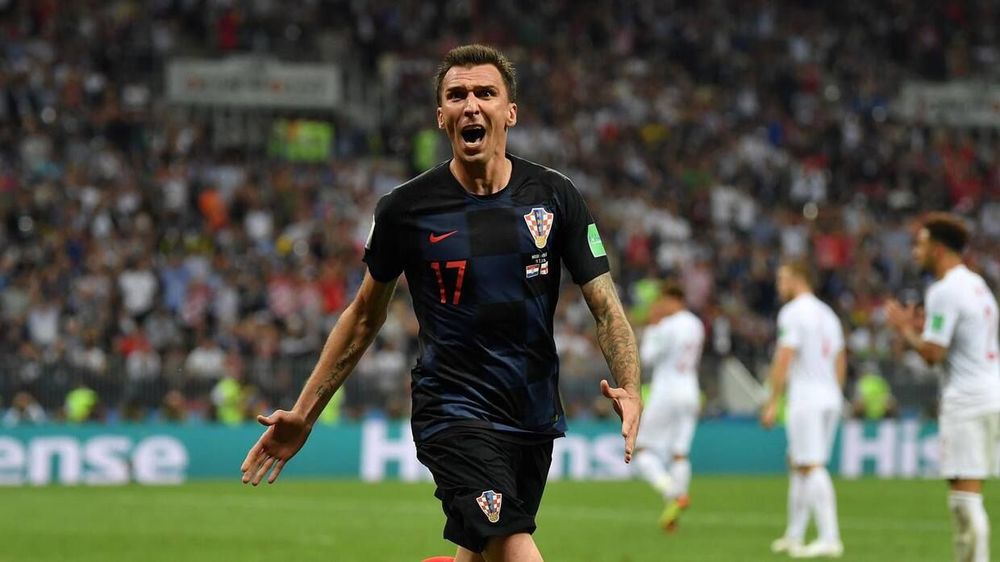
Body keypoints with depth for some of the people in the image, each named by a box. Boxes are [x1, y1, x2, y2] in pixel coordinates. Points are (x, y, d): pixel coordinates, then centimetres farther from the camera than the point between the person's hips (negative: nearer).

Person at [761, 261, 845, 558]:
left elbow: (783, 359, -14)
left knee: (811, 466, -11)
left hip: (806, 399, -9)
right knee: (797, 464, 17)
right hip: (830, 398, 9)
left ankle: (830, 538, -19)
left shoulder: (793, 312, -8)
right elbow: (840, 362, 22)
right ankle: (794, 536, 21)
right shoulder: (827, 314, 18)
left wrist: (772, 403, -12)